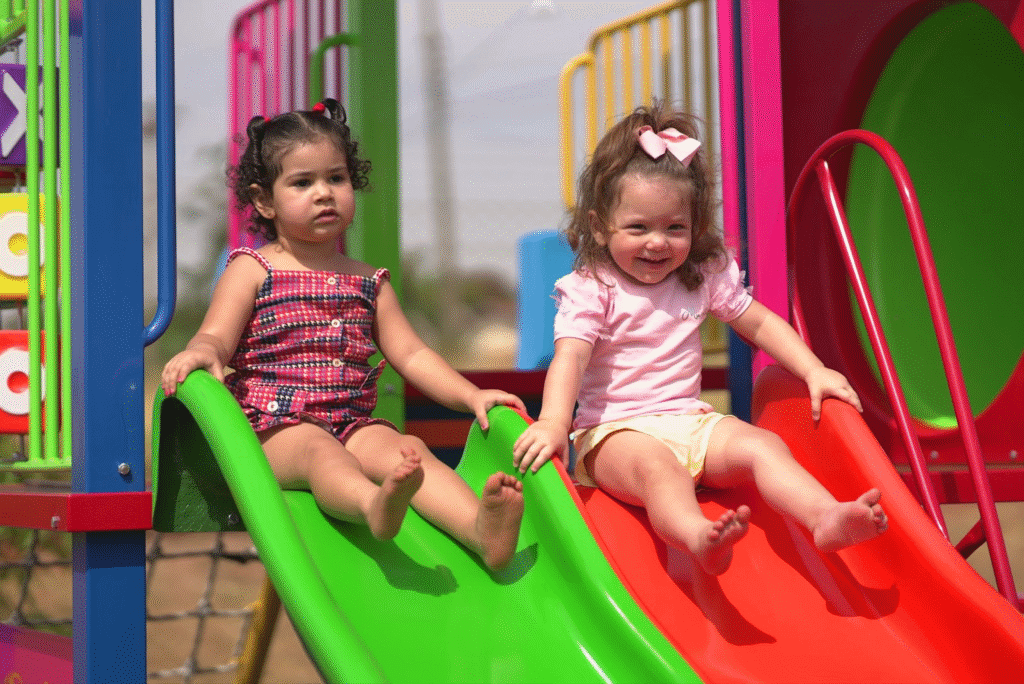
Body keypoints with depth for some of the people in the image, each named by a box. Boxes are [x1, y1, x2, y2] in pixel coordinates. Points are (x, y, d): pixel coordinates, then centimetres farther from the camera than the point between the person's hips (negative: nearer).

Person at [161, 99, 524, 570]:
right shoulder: (252, 270, 8)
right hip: (275, 429, -4)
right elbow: (216, 337, -3)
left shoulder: (368, 282, 21)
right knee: (320, 452, -37)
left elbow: (411, 355, 18)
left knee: (408, 449, -27)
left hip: (354, 425, 4)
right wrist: (200, 353, -29)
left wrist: (471, 395, 4)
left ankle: (481, 528, -52)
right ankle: (376, 504, -71)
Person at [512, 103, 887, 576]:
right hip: (615, 433, -5)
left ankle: (827, 518, -40)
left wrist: (814, 371, 6)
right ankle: (700, 538, -65)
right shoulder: (590, 290, -5)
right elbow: (570, 358, -19)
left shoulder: (704, 277, 9)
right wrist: (553, 422, -37)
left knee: (762, 445, -21)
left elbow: (760, 323, 18)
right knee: (657, 466, -37)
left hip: (690, 423, 5)